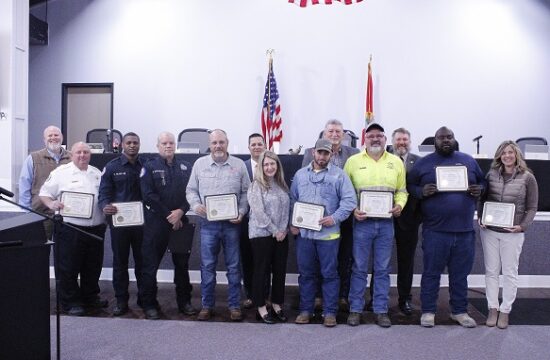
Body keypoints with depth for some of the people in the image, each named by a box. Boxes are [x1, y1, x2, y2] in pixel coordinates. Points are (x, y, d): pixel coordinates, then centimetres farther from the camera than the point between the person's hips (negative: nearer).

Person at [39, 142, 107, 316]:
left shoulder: (97, 173, 13)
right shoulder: (61, 172, -2)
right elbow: (44, 193, -1)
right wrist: (51, 204, -20)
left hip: (96, 228, 5)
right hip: (70, 228, -5)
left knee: (93, 267, 15)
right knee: (69, 268, 2)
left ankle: (91, 298, 31)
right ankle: (71, 303, 17)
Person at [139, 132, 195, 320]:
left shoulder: (186, 167, 11)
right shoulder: (149, 167, 1)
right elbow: (148, 195, -9)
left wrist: (181, 211, -12)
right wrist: (168, 215, -12)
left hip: (180, 222, 3)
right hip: (156, 222, -3)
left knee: (182, 264, 11)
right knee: (150, 264, 1)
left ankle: (184, 301, 23)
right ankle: (149, 304, 12)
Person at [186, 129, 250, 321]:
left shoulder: (239, 165, 3)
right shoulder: (200, 164, 5)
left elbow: (245, 192, 6)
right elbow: (191, 190, 9)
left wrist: (241, 212, -8)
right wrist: (195, 205, -10)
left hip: (232, 223, 0)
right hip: (208, 223, 1)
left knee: (233, 266, 6)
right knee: (207, 266, 6)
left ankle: (234, 306, 17)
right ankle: (207, 305, 19)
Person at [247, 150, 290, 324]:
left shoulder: (282, 185, 11)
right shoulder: (256, 186, -7)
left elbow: (287, 209, 10)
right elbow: (259, 212, -14)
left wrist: (284, 230, -3)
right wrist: (275, 231, -14)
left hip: (281, 235, 5)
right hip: (261, 234, -5)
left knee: (280, 270, 9)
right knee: (262, 271, 3)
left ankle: (277, 304, 22)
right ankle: (261, 307, 14)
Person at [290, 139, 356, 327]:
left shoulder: (339, 175, 0)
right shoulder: (300, 174, 10)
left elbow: (349, 200, -6)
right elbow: (292, 200, 13)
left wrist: (335, 218, -16)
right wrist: (292, 223, 4)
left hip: (328, 233, -3)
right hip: (303, 233, 3)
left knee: (329, 274, 4)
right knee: (306, 273, 11)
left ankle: (330, 312, 16)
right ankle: (305, 310, 23)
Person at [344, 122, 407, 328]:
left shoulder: (396, 162, 9)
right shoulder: (353, 161, 3)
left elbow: (402, 190, 13)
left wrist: (400, 205, -5)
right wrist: (352, 209, -11)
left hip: (386, 222, 2)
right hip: (362, 221, -2)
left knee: (382, 269, 9)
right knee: (359, 268, 5)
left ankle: (381, 311, 19)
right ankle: (355, 309, 17)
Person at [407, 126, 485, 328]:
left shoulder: (468, 161, 11)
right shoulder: (423, 163, 3)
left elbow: (482, 181, 19)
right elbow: (409, 186, 5)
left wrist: (479, 190, -3)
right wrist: (422, 191, -16)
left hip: (464, 230, 3)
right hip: (435, 230, -2)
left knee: (460, 274, 12)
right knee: (431, 273, 5)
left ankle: (459, 311, 26)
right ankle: (428, 311, 17)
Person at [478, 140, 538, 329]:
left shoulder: (528, 178, -3)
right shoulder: (491, 174, 4)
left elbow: (532, 207, -1)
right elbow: (482, 199, 11)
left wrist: (523, 225, -14)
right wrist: (480, 218, -4)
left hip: (513, 234, -2)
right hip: (489, 231, 2)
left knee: (510, 273, 7)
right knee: (491, 271, 9)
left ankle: (505, 311, 19)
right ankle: (493, 308, 21)